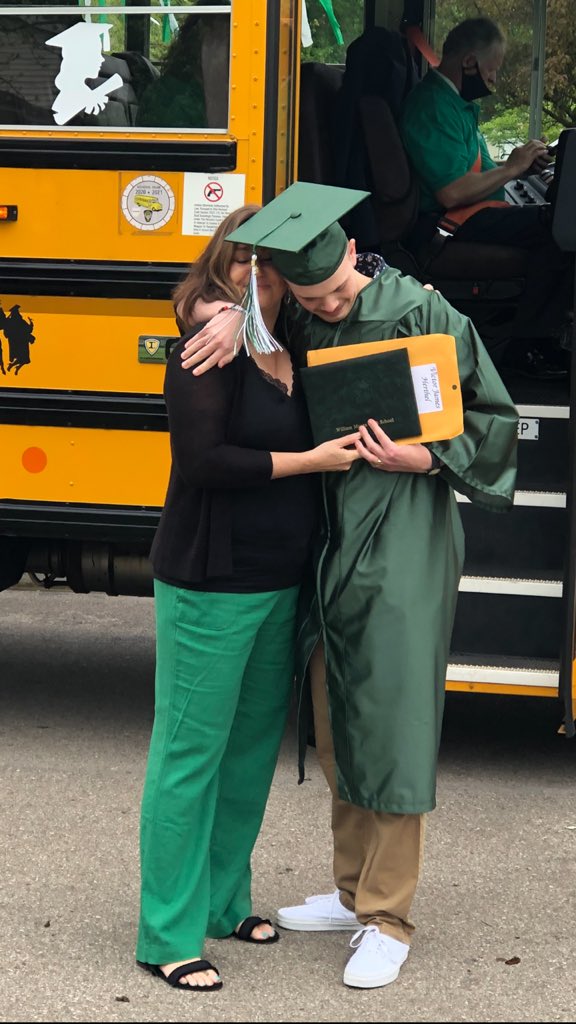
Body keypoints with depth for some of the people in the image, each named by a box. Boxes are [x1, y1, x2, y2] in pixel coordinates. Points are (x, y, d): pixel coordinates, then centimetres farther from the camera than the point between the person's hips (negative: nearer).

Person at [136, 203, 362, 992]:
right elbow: (203, 459, -20)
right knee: (191, 749, -2)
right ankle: (167, 937, 6)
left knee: (255, 743, 15)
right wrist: (307, 461, -17)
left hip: (281, 582, 7)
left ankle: (222, 901, 30)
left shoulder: (298, 352, 9)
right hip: (212, 584, -7)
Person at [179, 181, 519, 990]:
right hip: (326, 549, 6)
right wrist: (235, 315, -9)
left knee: (391, 731, -1)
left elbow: (494, 418, -5)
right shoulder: (291, 322, 1)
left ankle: (387, 921, 11)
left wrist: (422, 458, -20)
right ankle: (354, 891, 31)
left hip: (402, 553, -6)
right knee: (332, 726, 15)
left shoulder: (422, 314, -12)